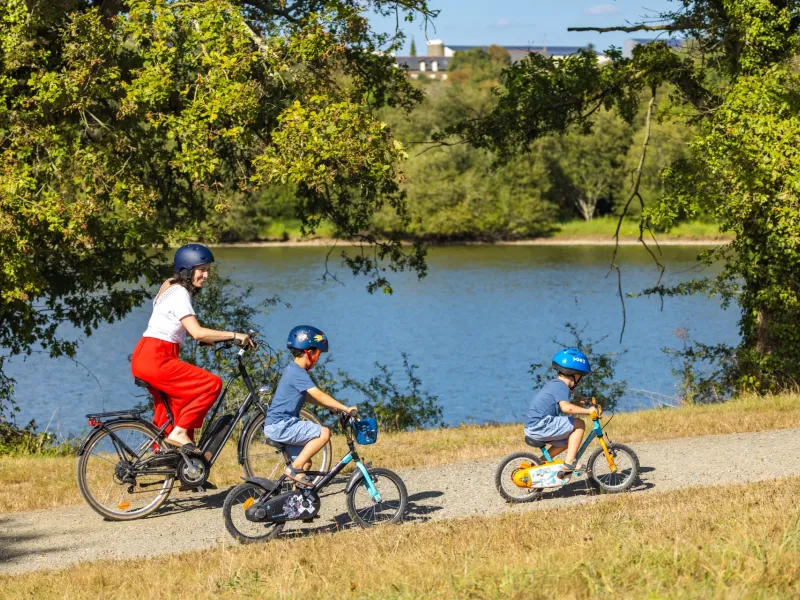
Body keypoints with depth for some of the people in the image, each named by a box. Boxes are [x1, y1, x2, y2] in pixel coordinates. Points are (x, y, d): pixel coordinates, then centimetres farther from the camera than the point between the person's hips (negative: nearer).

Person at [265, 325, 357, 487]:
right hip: (282, 425, -11)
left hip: (277, 426, 11)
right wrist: (345, 408, -20)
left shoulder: (293, 370, 17)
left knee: (305, 463, 15)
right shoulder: (298, 373, -15)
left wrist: (333, 407, 16)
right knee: (324, 433, -18)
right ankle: (295, 468, -16)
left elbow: (309, 397, 23)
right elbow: (319, 395, -21)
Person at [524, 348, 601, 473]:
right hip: (541, 426, -10)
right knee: (579, 424, -8)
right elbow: (566, 407, -30)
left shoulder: (552, 384, 20)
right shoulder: (561, 387, -12)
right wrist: (588, 410, -22)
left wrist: (577, 403, 13)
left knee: (569, 440, 21)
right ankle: (569, 462, -9)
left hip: (532, 427, 10)